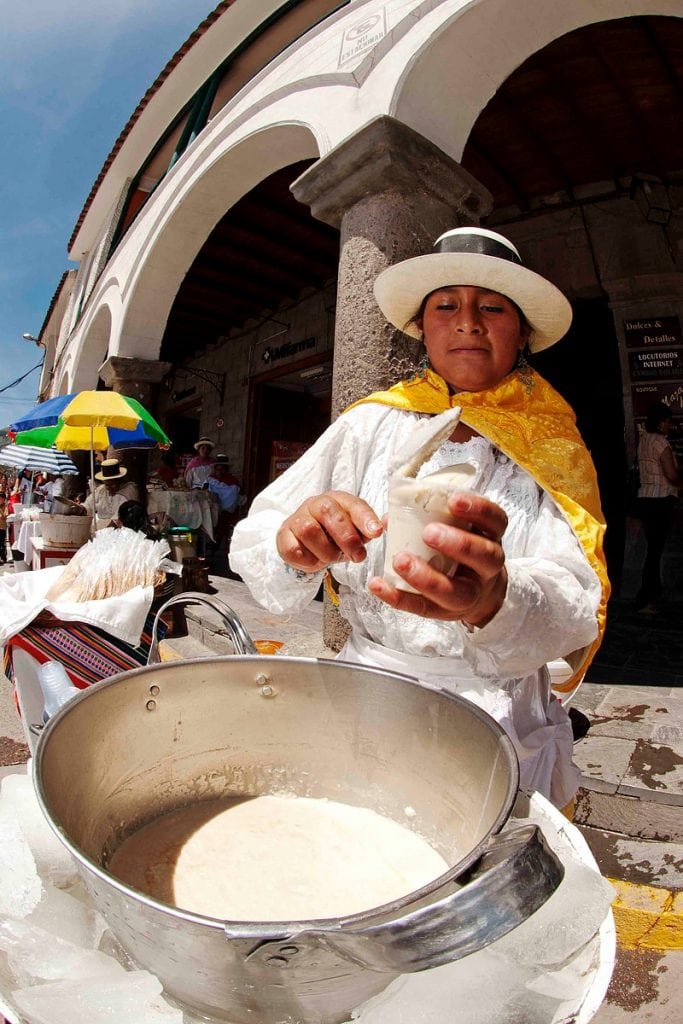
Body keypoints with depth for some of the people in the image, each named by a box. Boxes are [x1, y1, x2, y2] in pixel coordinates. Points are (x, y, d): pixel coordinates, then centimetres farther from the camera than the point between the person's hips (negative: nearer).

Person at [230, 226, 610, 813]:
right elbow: (253, 540, -6)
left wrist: (495, 596, -39)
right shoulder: (371, 425, 0)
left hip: (503, 720, 1)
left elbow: (573, 600, -16)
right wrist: (294, 544, -29)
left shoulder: (550, 451, 0)